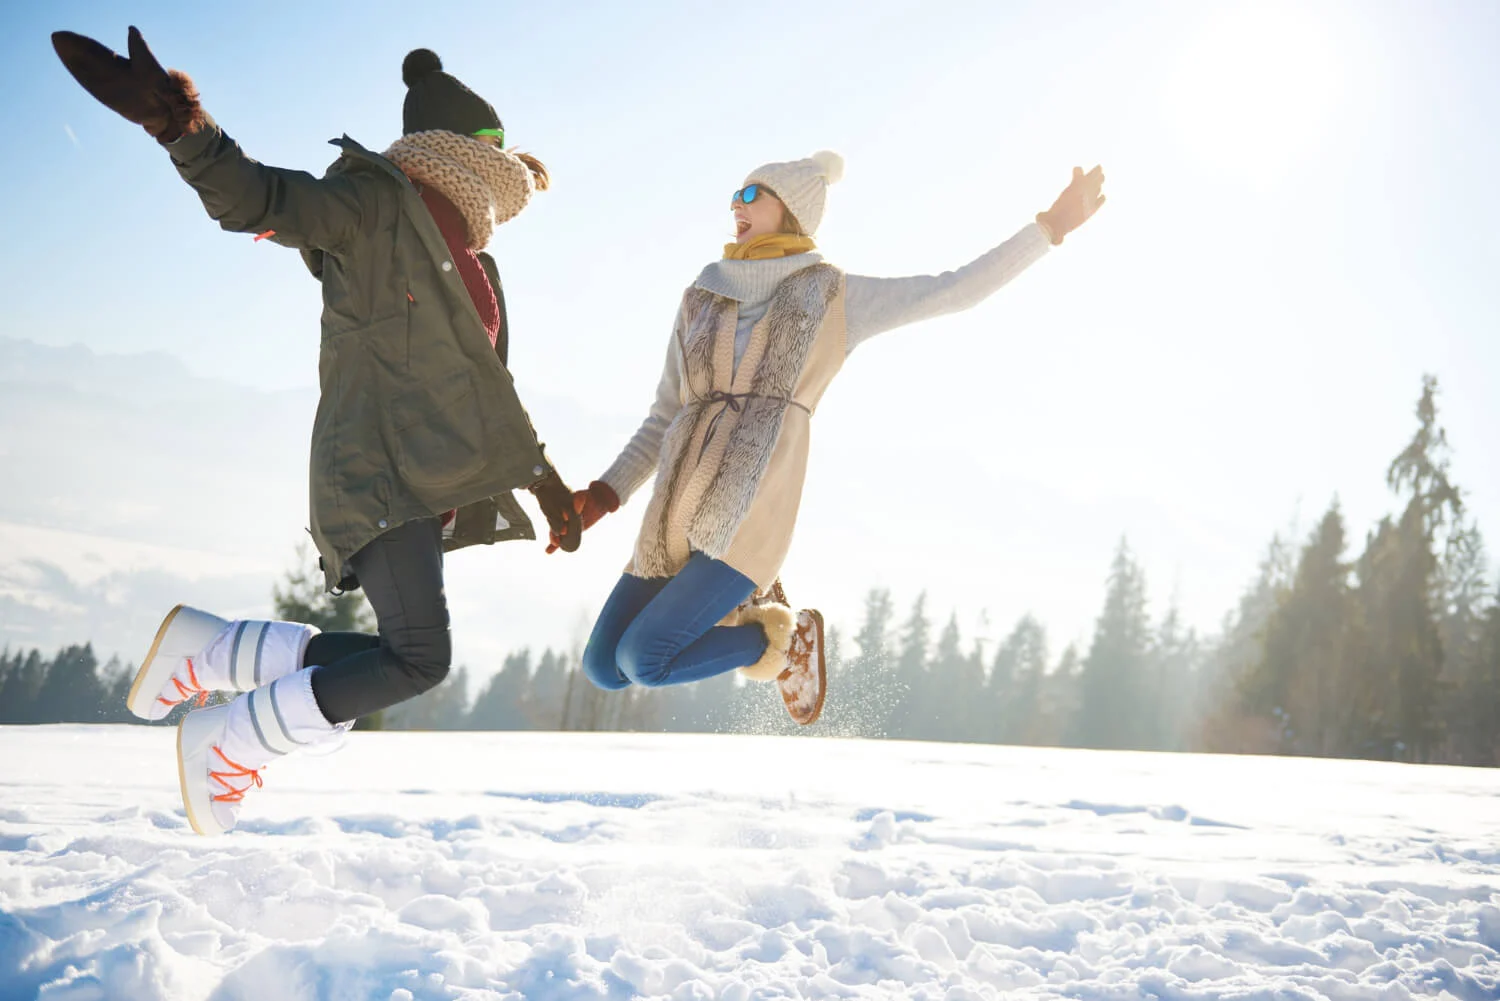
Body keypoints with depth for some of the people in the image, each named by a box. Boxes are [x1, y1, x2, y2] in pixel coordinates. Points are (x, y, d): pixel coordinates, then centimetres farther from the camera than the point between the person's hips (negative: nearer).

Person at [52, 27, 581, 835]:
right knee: (419, 659, -19)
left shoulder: (467, 262, 21)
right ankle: (224, 743, -2)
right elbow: (260, 198, -19)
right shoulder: (373, 202, -5)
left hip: (435, 487, 9)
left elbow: (486, 385, 27)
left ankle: (200, 648, 20)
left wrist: (546, 483, 29)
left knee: (403, 659, 8)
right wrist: (183, 130, -38)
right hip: (375, 474, -9)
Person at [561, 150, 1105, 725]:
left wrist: (1052, 225, 6)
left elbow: (958, 289, 7)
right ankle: (738, 611, 20)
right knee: (602, 669, 4)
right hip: (675, 522, 6)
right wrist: (604, 495, 7)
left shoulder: (837, 298, 9)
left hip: (749, 522, -5)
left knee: (639, 661, -16)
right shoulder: (701, 302, 18)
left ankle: (780, 642, 9)